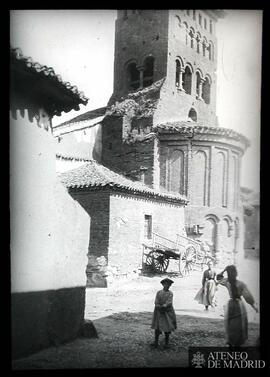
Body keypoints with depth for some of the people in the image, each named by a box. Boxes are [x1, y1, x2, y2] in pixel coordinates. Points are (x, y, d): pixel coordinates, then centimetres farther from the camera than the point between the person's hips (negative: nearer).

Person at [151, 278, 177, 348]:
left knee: (167, 328, 5)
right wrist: (160, 308, -19)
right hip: (159, 312, 1)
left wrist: (162, 307, -25)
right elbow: (156, 303, -3)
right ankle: (156, 342, 10)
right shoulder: (159, 292, 2)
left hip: (167, 312, -1)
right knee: (157, 327, 1)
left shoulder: (170, 293, -3)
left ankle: (166, 343, 17)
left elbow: (169, 303, -14)